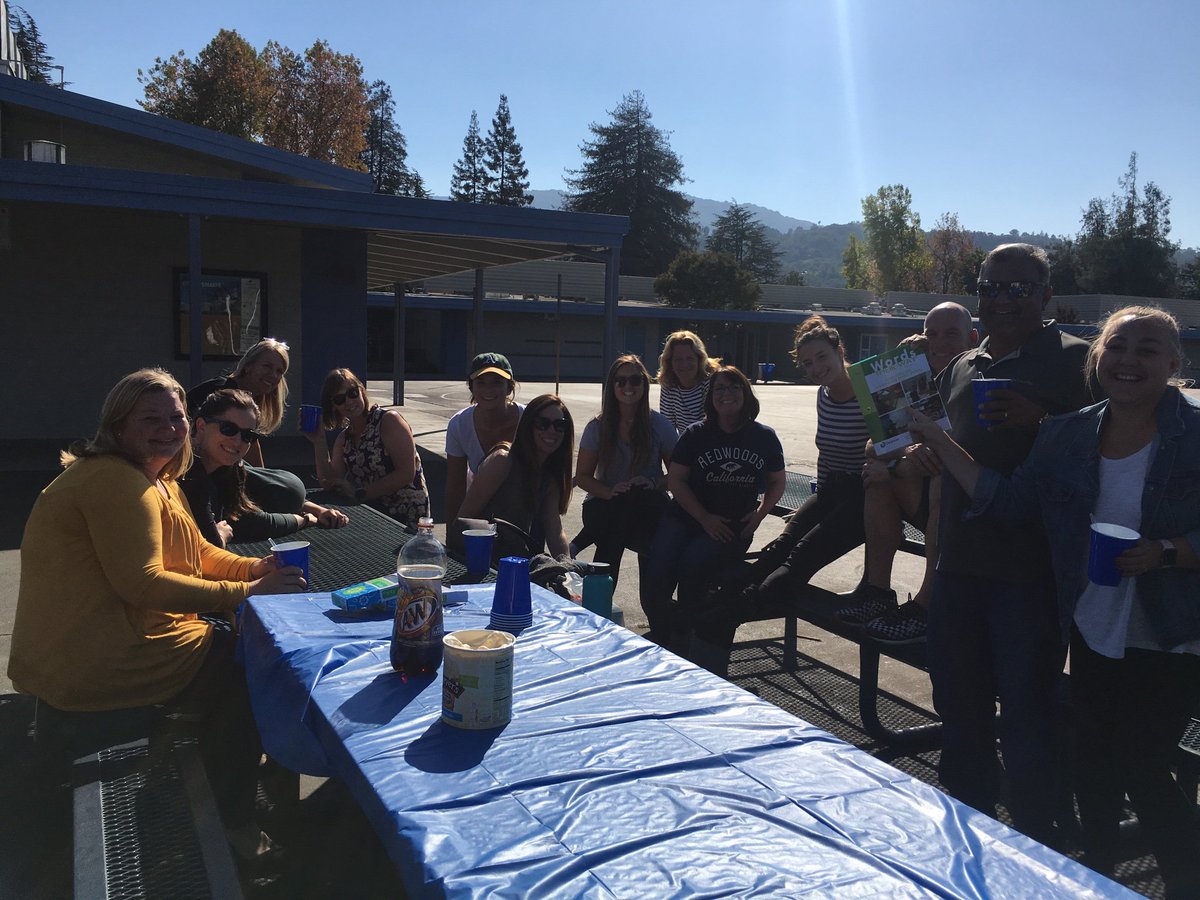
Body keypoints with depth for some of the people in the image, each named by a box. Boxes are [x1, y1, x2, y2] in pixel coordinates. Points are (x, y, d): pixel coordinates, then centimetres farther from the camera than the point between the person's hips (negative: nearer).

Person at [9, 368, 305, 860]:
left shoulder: (157, 479, 14)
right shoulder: (118, 481, -20)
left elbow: (193, 552, 17)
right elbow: (142, 583, -27)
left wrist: (252, 568, -2)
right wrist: (244, 593, -26)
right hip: (92, 667, -11)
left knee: (232, 643, 16)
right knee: (247, 671, -4)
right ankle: (235, 827, 10)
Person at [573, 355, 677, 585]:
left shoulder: (660, 425, 2)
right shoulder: (597, 427, 3)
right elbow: (582, 476, 3)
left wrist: (655, 484, -18)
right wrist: (610, 492, -16)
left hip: (648, 504, 0)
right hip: (604, 504, 1)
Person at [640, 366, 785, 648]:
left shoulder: (764, 436, 6)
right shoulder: (696, 434, 5)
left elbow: (777, 481, 16)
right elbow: (675, 479, 0)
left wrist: (760, 513, -3)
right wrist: (705, 518, -11)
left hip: (734, 526, -1)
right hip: (686, 516, 1)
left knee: (693, 563, -31)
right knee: (656, 572, -23)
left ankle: (680, 635, -6)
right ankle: (659, 640, 5)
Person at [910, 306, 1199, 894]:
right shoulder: (1067, 436, 0)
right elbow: (1007, 500, -4)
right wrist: (939, 441, -7)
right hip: (1093, 630, 5)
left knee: (1142, 772, 1)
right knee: (1094, 763, 16)